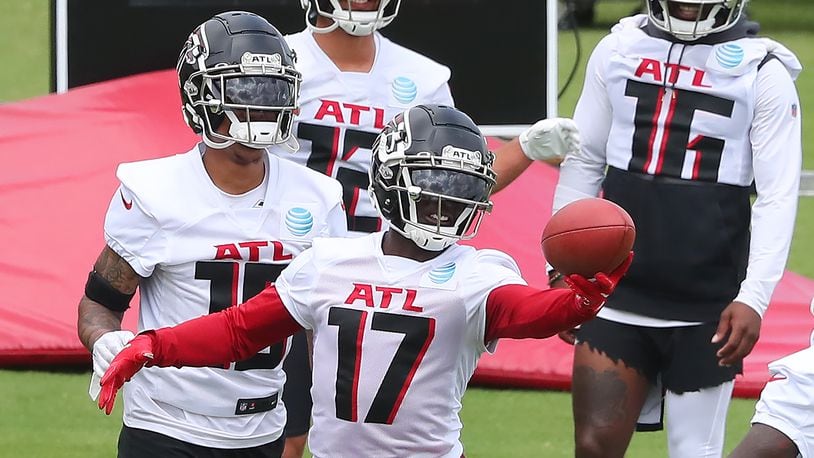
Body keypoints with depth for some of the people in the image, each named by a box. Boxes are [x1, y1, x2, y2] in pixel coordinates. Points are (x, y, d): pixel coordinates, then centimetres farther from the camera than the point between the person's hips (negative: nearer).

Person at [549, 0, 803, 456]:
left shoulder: (763, 73, -4)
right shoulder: (618, 50, 7)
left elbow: (778, 198, -6)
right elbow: (584, 163, 14)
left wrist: (754, 299, -15)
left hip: (707, 306, -3)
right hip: (620, 292, 3)